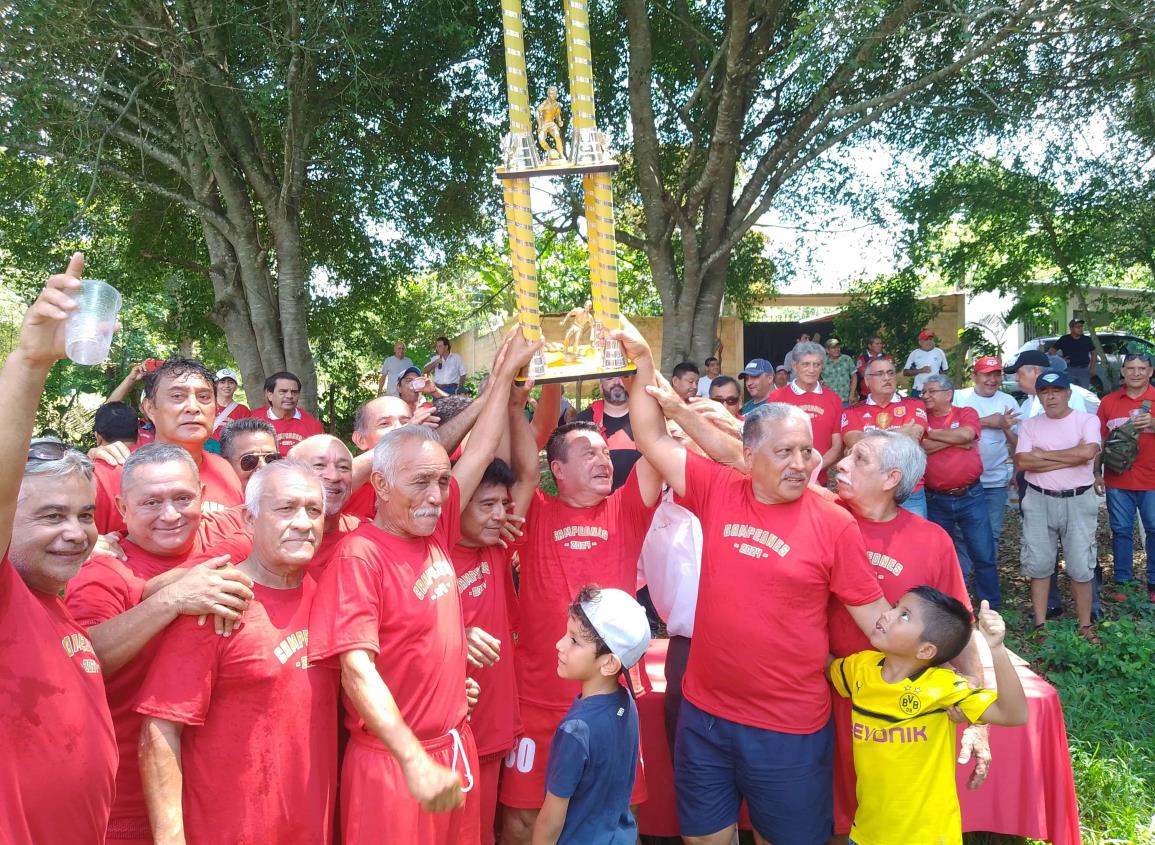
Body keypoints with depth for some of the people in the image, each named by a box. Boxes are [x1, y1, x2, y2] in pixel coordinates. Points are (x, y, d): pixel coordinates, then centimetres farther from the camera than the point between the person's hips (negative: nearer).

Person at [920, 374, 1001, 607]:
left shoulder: (967, 413, 1)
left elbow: (966, 434, -19)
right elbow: (920, 447, -14)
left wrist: (932, 433, -9)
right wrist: (955, 440, -12)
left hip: (970, 496, -1)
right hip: (936, 500, 1)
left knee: (984, 554, 4)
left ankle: (991, 606, 18)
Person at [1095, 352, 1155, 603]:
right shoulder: (1109, 401, 6)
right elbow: (1100, 440, 8)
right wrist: (1097, 473, 4)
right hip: (1117, 481, 1)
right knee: (1121, 531, 9)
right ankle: (1121, 581, 18)